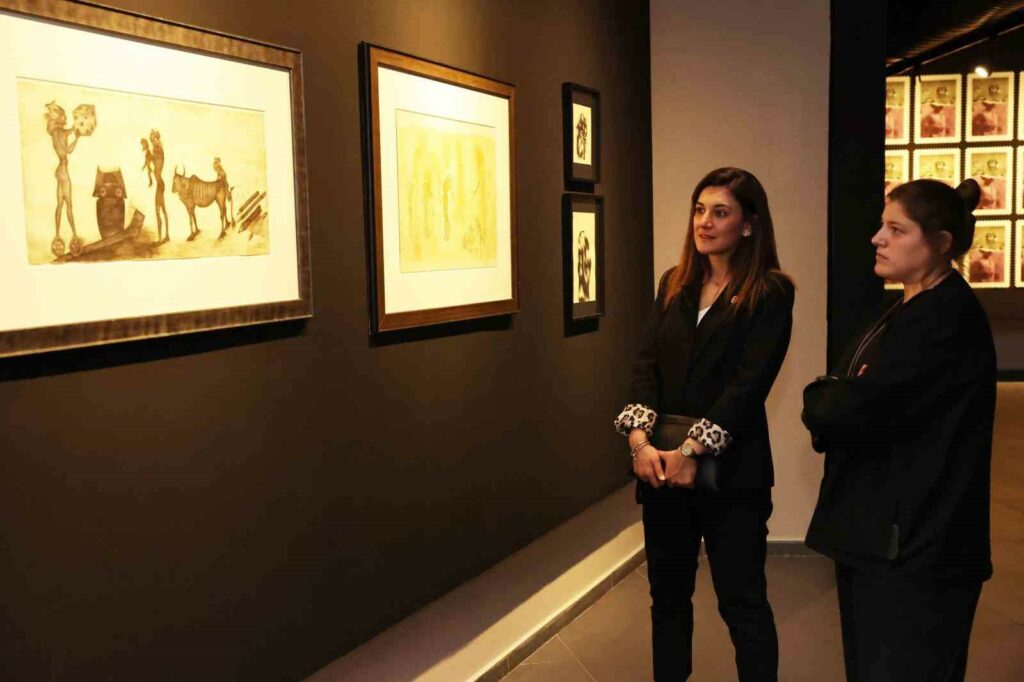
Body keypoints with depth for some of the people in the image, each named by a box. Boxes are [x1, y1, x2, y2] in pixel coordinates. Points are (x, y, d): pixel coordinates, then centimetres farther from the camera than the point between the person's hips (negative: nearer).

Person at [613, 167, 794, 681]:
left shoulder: (770, 293, -7)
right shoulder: (674, 284, 10)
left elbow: (750, 381, -15)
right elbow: (647, 364, 1)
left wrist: (692, 451, -20)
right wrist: (639, 439, -13)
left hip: (731, 471, -5)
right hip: (662, 466, 5)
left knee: (742, 603, 5)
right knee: (668, 595, 16)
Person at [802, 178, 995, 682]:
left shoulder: (949, 314, -17)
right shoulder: (907, 311, 16)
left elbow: (856, 409, -26)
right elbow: (835, 402, 11)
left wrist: (824, 399, -4)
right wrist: (839, 400, -11)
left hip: (915, 547, -10)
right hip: (874, 533, 10)